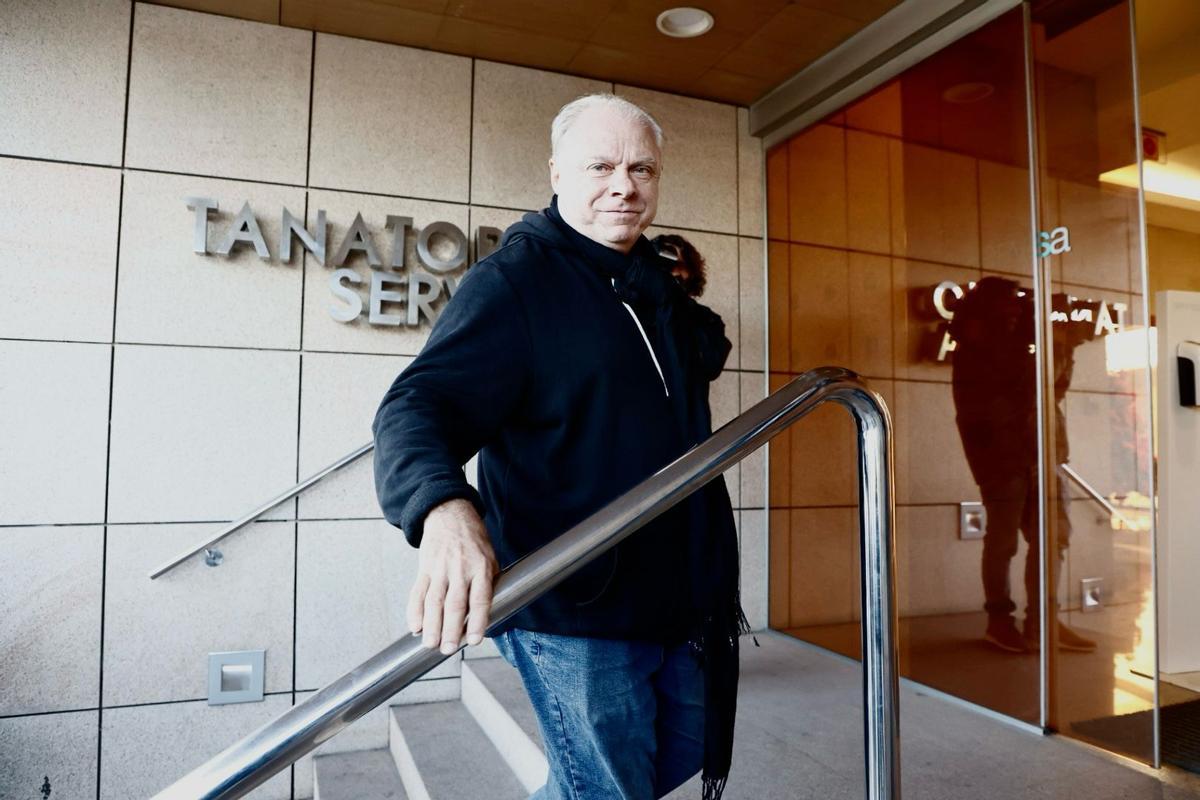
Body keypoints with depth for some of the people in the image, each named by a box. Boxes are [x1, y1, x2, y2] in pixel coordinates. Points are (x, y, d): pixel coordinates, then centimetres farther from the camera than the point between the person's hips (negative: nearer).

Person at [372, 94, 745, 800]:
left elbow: (699, 353, 32)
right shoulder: (513, 279, -14)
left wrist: (711, 343, 8)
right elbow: (418, 407, -27)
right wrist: (444, 508, -47)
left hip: (680, 603, 9)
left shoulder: (657, 284, 10)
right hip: (574, 612, -8)